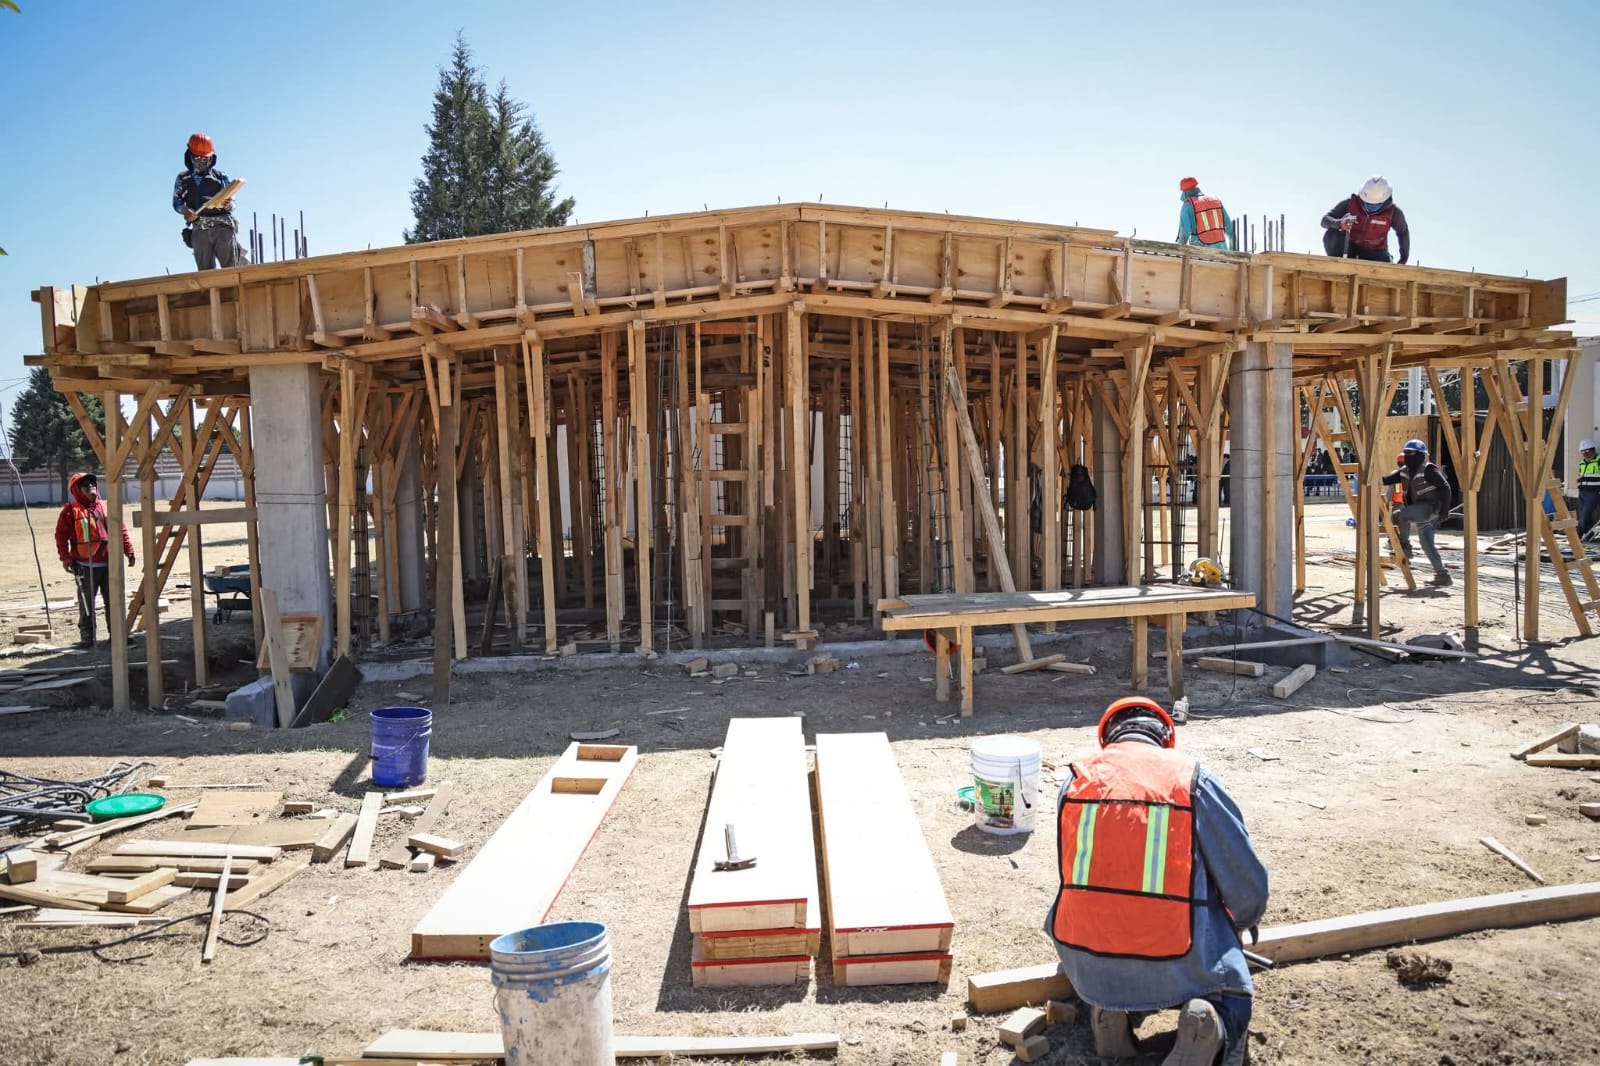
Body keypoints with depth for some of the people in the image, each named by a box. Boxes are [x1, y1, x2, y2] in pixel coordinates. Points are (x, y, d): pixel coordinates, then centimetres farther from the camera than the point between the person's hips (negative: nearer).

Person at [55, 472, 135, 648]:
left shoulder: (106, 508, 11)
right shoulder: (71, 510, -1)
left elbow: (121, 530, 12)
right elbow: (61, 535, -3)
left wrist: (128, 550, 6)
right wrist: (65, 558, -9)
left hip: (109, 563, 4)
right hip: (85, 566, -4)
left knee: (113, 600, 9)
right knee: (86, 604, 2)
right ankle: (87, 637, 8)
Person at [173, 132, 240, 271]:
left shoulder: (220, 177, 11)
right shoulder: (183, 179, 16)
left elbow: (232, 205, 7)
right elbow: (177, 202, 14)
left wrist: (227, 205, -17)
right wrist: (185, 210, -9)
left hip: (222, 227, -2)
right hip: (199, 231, 2)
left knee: (231, 267, -13)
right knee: (205, 271, -5)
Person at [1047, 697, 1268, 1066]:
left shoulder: (1076, 778, 3)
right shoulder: (1193, 779, -3)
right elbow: (1249, 885, 1)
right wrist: (1239, 925, 24)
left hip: (1086, 965, 3)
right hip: (1174, 967, -2)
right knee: (1233, 997, 26)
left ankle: (1106, 1005, 8)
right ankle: (1210, 1022, -8)